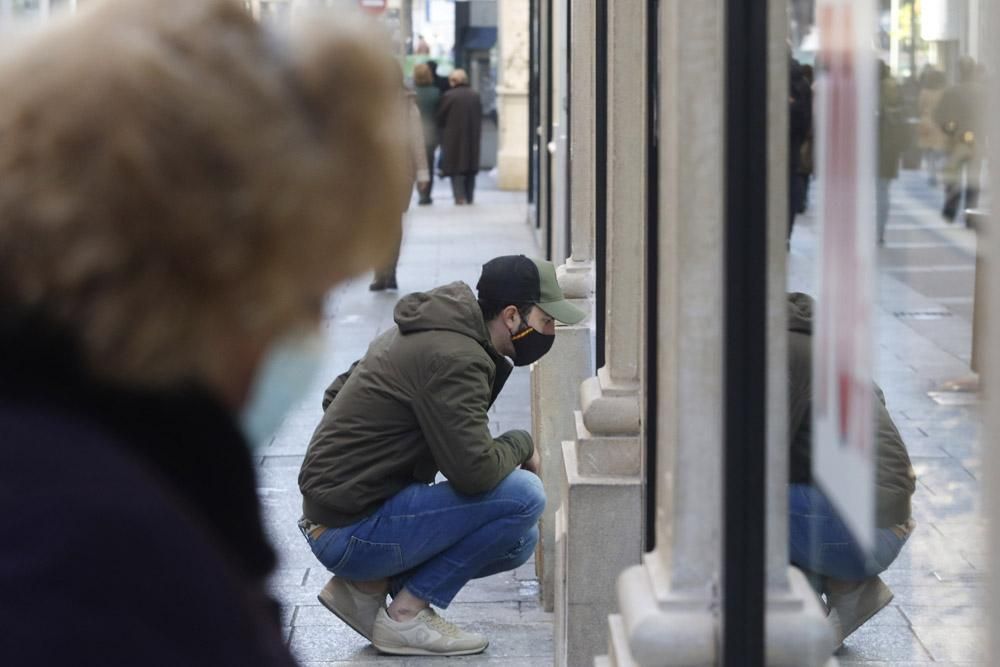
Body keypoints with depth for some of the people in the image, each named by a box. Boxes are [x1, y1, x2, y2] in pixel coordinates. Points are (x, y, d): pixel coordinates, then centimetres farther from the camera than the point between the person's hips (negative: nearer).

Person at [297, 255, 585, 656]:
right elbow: (475, 470, -26)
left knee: (518, 541, 13)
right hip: (353, 532, -10)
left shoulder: (427, 330, 12)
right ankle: (406, 615, -8)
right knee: (523, 496, -18)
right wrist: (522, 444, -6)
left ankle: (367, 586, 10)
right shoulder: (455, 359, -20)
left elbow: (335, 395, 23)